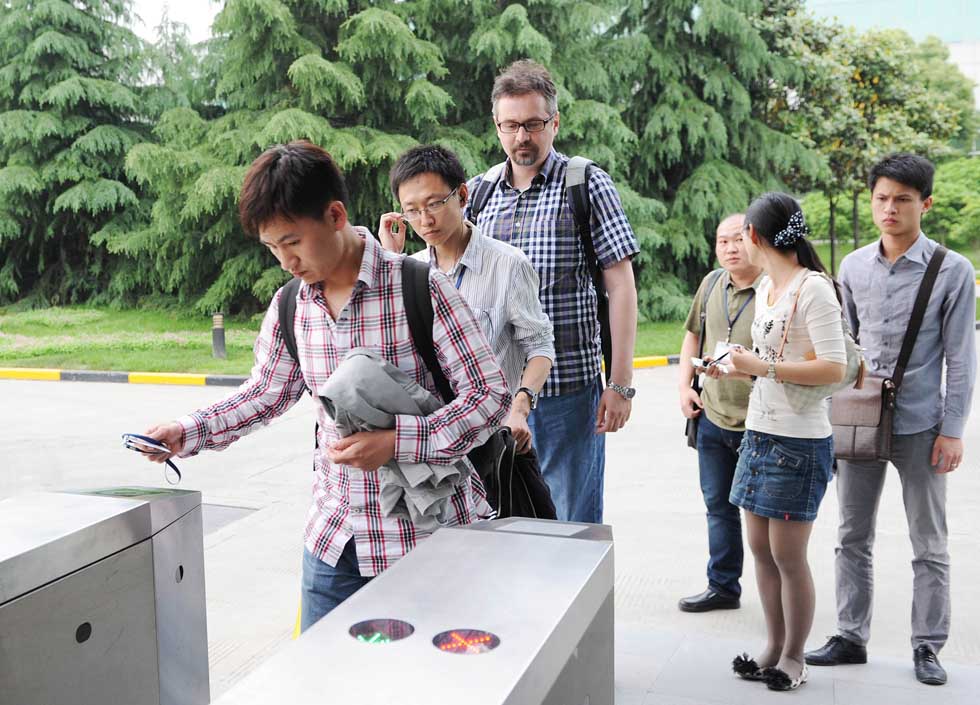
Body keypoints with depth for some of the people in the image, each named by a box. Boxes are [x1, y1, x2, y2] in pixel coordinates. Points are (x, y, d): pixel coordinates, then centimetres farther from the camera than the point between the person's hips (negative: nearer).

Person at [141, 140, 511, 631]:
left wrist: (396, 442, -24)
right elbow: (266, 394, 16)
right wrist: (186, 433, 2)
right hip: (332, 535, 5)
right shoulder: (290, 307, 2)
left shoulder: (419, 288, -15)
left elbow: (490, 394, -14)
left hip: (423, 533, -4)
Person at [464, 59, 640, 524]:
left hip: (569, 386, -4)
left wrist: (620, 383, -10)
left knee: (573, 524, 6)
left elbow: (621, 287, -6)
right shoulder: (477, 192, 9)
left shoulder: (588, 185, -2)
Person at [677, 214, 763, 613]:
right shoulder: (712, 284, 6)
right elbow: (694, 335, 19)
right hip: (712, 419, 6)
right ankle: (723, 587, 31)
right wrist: (685, 385, 11)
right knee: (718, 506, 16)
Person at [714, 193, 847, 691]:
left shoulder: (814, 289, -14)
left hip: (799, 441, -8)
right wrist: (736, 366, 9)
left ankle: (794, 657, 19)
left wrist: (761, 367, -20)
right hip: (759, 431, 8)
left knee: (788, 555, 1)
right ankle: (774, 647, 28)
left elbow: (834, 369, -20)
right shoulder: (766, 287, 12)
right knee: (761, 547, 13)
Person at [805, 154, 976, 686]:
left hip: (919, 426, -3)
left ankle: (927, 647, 22)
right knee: (853, 538, 11)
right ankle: (851, 637, 23)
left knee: (929, 545, 8)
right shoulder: (854, 267, 5)